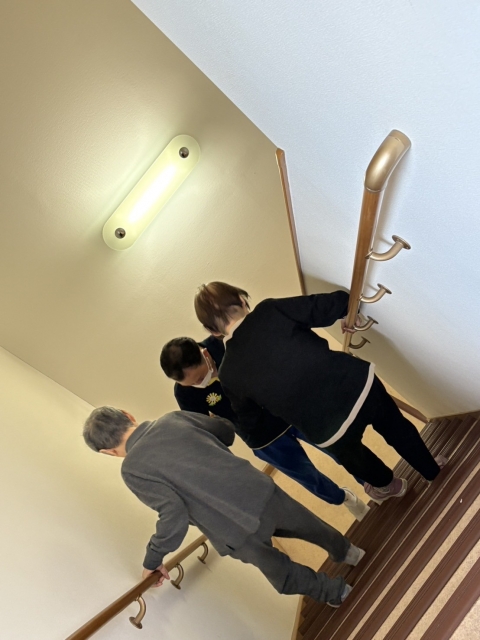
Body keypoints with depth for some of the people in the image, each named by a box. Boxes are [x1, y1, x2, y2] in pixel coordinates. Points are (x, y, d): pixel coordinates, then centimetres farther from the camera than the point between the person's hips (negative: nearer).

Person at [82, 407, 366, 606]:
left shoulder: (133, 470, -10)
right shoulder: (174, 419, 3)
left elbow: (174, 516, -15)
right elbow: (227, 430, 15)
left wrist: (153, 560, 1)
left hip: (236, 530, -4)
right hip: (261, 490, 5)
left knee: (281, 573, 29)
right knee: (309, 525, 36)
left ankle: (337, 592, 48)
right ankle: (348, 552, 60)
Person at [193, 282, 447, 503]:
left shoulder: (229, 374, -3)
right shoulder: (269, 311, -10)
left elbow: (250, 423, 12)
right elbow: (329, 306, -10)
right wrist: (348, 303, 13)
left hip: (329, 430, 1)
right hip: (358, 383, 0)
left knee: (349, 451, 37)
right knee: (395, 426, 33)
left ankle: (388, 485, 66)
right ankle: (431, 469, 59)